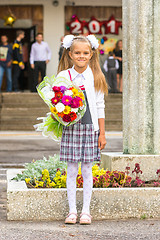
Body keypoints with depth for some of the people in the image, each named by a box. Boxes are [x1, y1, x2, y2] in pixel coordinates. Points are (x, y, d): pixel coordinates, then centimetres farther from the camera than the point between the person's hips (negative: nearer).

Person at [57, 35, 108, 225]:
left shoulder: (96, 77, 2)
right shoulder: (63, 76, 2)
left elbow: (100, 107, 4)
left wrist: (102, 133, 3)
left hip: (90, 128, 0)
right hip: (71, 127, 0)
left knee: (87, 170, 4)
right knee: (71, 170, 3)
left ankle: (86, 211, 13)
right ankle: (72, 210, 12)